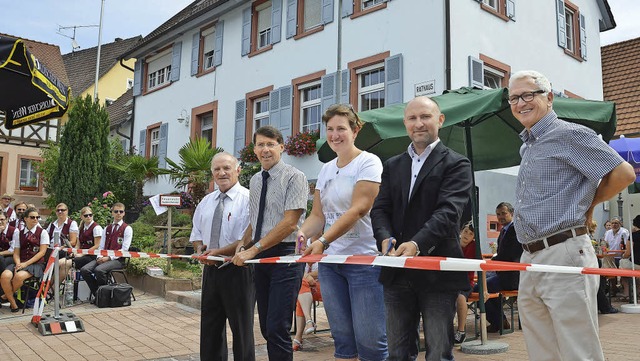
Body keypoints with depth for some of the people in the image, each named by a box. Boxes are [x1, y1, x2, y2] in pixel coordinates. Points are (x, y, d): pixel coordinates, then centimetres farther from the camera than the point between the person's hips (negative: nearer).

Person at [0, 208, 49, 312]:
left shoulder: (42, 232, 5)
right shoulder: (18, 234, 16)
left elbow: (42, 252, -3)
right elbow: (16, 253, 11)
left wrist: (26, 264, -13)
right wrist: (18, 264, -11)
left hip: (36, 264, -3)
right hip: (20, 263, 3)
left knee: (19, 276, -34)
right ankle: (13, 303, -11)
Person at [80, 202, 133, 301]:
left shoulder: (127, 229, 1)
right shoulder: (107, 229, 20)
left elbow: (124, 249, -8)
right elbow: (101, 247, 16)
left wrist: (108, 258, -16)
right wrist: (99, 257, -6)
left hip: (118, 260, -6)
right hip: (103, 258, 6)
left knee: (99, 270, -32)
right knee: (84, 270, -19)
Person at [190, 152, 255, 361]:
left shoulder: (247, 199, -10)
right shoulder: (206, 202, 12)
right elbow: (196, 234, 20)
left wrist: (219, 252, -19)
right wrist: (200, 248, -2)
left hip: (238, 271, -7)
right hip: (211, 270, 7)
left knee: (241, 328, 5)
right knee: (210, 327, 16)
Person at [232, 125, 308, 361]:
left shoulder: (294, 177, -9)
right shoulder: (255, 181, 13)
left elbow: (289, 223, -18)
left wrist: (253, 249, -19)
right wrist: (242, 247, 1)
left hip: (285, 255, -7)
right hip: (260, 257, 7)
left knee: (277, 329, -9)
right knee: (266, 328, 13)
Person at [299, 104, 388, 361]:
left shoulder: (368, 162, -6)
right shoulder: (326, 169, 14)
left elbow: (358, 209, -17)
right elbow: (318, 215, 12)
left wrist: (323, 241, -25)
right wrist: (303, 233, -9)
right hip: (330, 261, 6)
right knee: (342, 339, 11)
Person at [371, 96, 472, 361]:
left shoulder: (456, 164, -1)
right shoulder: (392, 166, 14)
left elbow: (448, 211, -14)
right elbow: (380, 209, 7)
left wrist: (417, 243, -29)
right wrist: (385, 238, -15)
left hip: (438, 272, -4)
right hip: (397, 273, 5)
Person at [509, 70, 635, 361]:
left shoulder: (568, 134, -5)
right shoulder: (527, 146, 21)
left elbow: (623, 173, -10)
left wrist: (589, 205, 3)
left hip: (564, 254, -8)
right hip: (530, 259, 9)